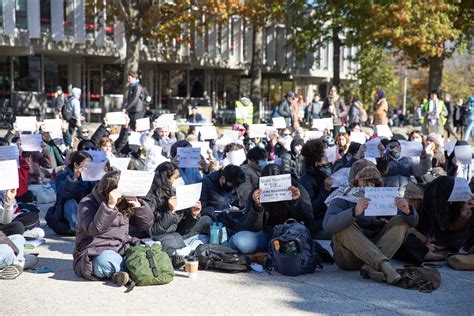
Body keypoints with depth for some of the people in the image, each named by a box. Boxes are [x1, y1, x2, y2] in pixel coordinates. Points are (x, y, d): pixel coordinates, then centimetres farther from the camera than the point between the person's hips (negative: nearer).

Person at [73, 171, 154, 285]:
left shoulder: (125, 203, 9)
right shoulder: (87, 203, -6)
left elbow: (147, 224, 9)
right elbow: (93, 229, -24)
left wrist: (137, 205, -8)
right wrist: (110, 206, -31)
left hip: (123, 249, 5)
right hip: (95, 253, -5)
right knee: (105, 261, -40)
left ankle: (118, 273, -22)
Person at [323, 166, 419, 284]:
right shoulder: (341, 200, -4)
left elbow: (413, 221, 0)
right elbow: (328, 224, -26)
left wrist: (407, 211, -26)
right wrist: (355, 212, -42)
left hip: (376, 250, 4)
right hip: (348, 256, -4)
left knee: (400, 221, -11)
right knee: (345, 225, -29)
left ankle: (370, 267, -31)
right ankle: (385, 265, -42)